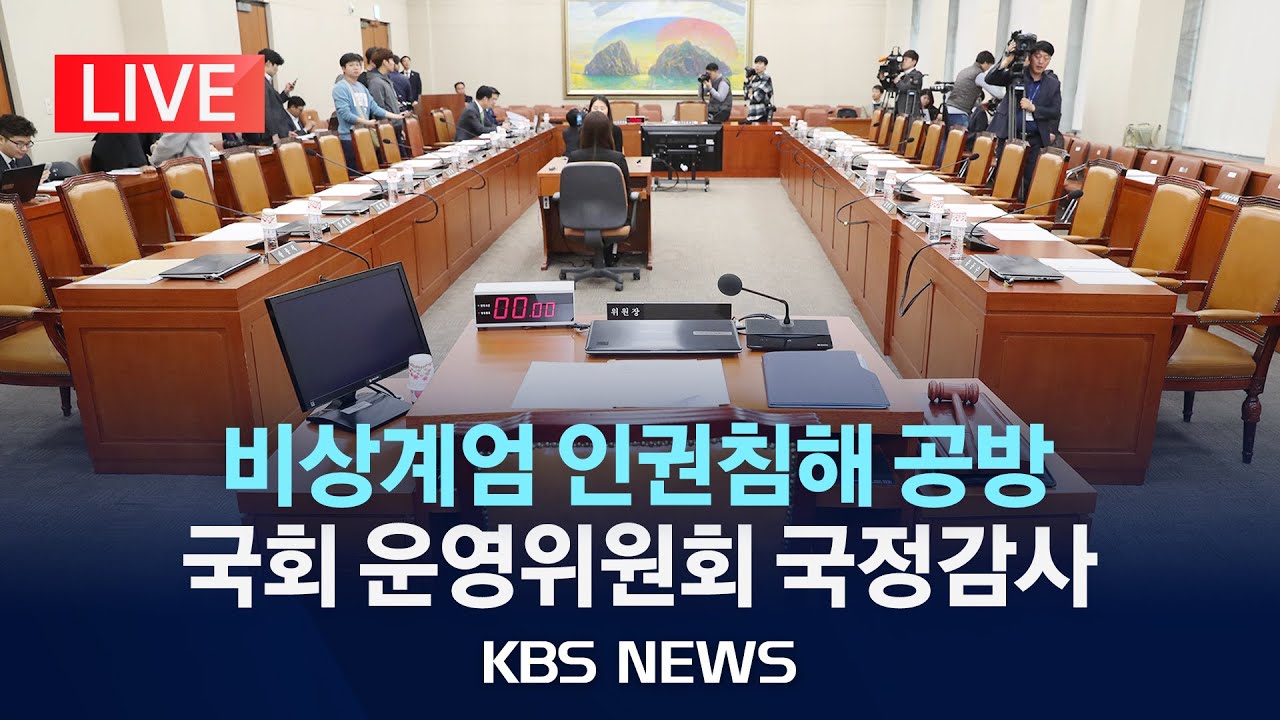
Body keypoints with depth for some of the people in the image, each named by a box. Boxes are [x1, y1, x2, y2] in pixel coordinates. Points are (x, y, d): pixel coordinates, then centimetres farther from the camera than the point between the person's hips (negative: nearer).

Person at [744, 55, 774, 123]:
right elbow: (745, 96, 11)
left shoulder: (766, 79, -6)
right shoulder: (753, 79, 15)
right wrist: (748, 81, 3)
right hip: (752, 114, 7)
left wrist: (750, 95, 5)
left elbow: (758, 96, -15)